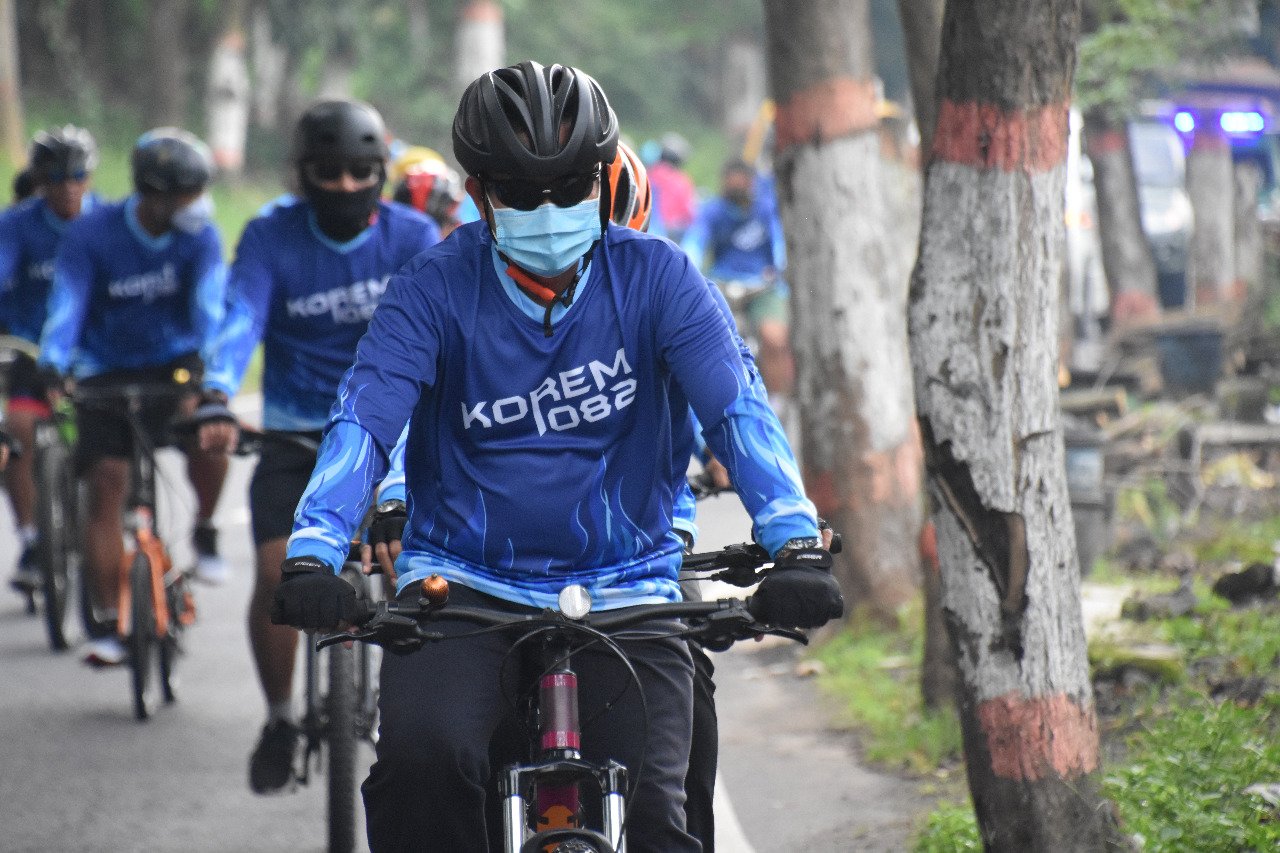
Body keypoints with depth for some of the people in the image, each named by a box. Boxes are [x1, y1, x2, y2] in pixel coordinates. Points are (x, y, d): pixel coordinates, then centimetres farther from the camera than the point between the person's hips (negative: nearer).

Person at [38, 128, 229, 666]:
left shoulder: (200, 237, -11)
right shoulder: (91, 234, -14)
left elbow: (209, 305, -22)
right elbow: (67, 304, -22)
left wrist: (205, 369, -40)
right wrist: (53, 369, -39)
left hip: (174, 365, 0)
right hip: (107, 373, 0)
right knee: (105, 486, -8)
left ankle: (205, 532, -3)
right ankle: (111, 623, 0)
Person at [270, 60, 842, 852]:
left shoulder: (654, 276, -3)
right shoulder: (435, 290, -5)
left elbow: (740, 409, -13)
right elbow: (364, 421, -16)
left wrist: (797, 544, -30)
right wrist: (313, 554, -33)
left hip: (620, 593, 1)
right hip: (463, 585, 0)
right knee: (423, 756, -27)